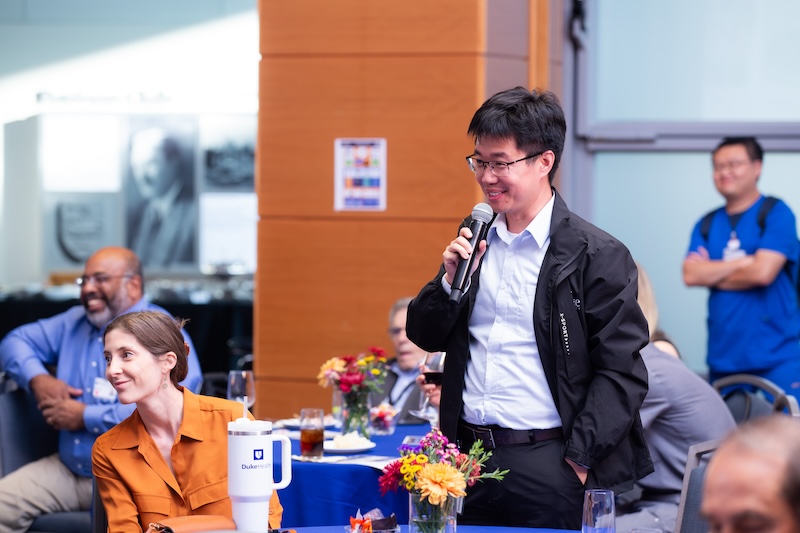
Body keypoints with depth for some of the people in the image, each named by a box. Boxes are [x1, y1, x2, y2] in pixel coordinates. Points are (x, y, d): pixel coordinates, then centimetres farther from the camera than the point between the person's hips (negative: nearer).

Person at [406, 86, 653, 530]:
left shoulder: (599, 257, -8)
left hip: (546, 467, -5)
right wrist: (450, 281, -3)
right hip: (468, 460, 5)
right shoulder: (474, 240, 10)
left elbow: (622, 374, -9)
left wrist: (579, 461, -13)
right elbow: (425, 337, 15)